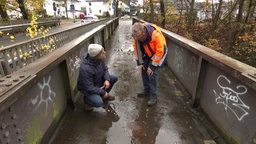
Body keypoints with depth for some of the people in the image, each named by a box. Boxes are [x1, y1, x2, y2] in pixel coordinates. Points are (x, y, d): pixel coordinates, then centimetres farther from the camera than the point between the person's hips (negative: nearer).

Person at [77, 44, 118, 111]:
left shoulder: (100, 59, -17)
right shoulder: (86, 69, -37)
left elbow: (105, 69, 1)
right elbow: (89, 88, -30)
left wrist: (107, 79, -17)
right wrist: (103, 92, -21)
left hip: (98, 81, 7)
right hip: (87, 88, -7)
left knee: (114, 78, 0)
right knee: (99, 103, -28)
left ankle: (105, 96, 20)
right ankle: (86, 99, 8)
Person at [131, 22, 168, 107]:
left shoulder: (155, 34, -38)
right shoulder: (136, 34, -20)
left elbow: (160, 51, -31)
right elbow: (136, 48, -8)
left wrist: (152, 66, -25)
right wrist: (139, 63, -9)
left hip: (158, 52, -6)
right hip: (147, 53, 6)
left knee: (152, 73, -13)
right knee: (143, 70, 3)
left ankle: (154, 96, 0)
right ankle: (147, 90, 23)